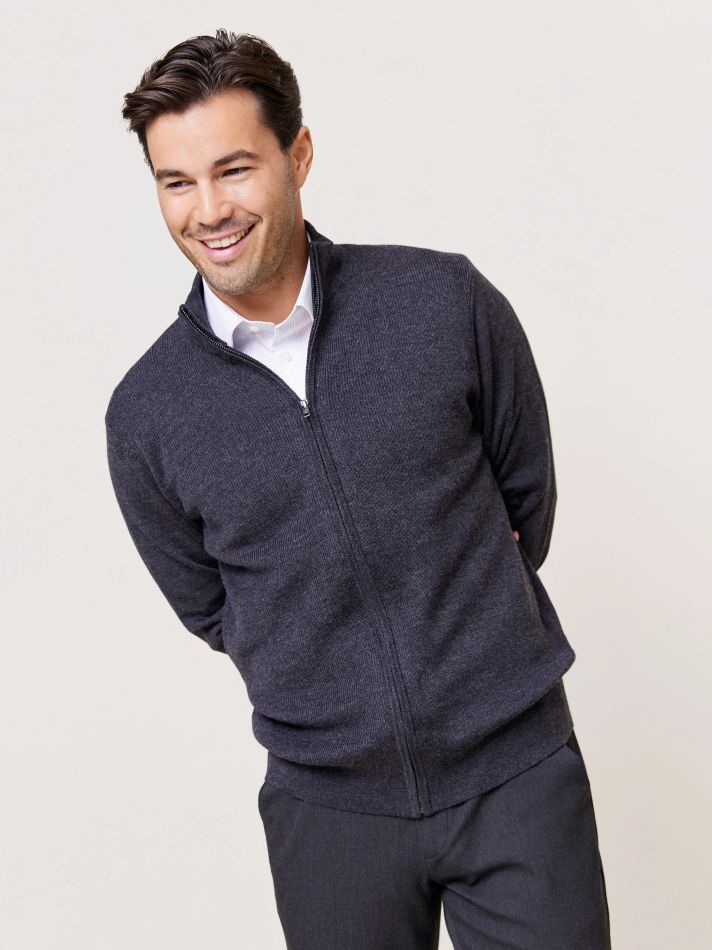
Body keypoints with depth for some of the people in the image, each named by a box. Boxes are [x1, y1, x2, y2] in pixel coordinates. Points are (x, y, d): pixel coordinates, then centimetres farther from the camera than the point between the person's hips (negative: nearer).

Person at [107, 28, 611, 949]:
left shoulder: (448, 302, -9)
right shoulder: (145, 413, -6)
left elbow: (527, 494, 4)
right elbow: (209, 608, 8)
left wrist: (455, 621, 7)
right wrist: (320, 677, 3)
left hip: (517, 771, 0)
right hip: (329, 800, 1)